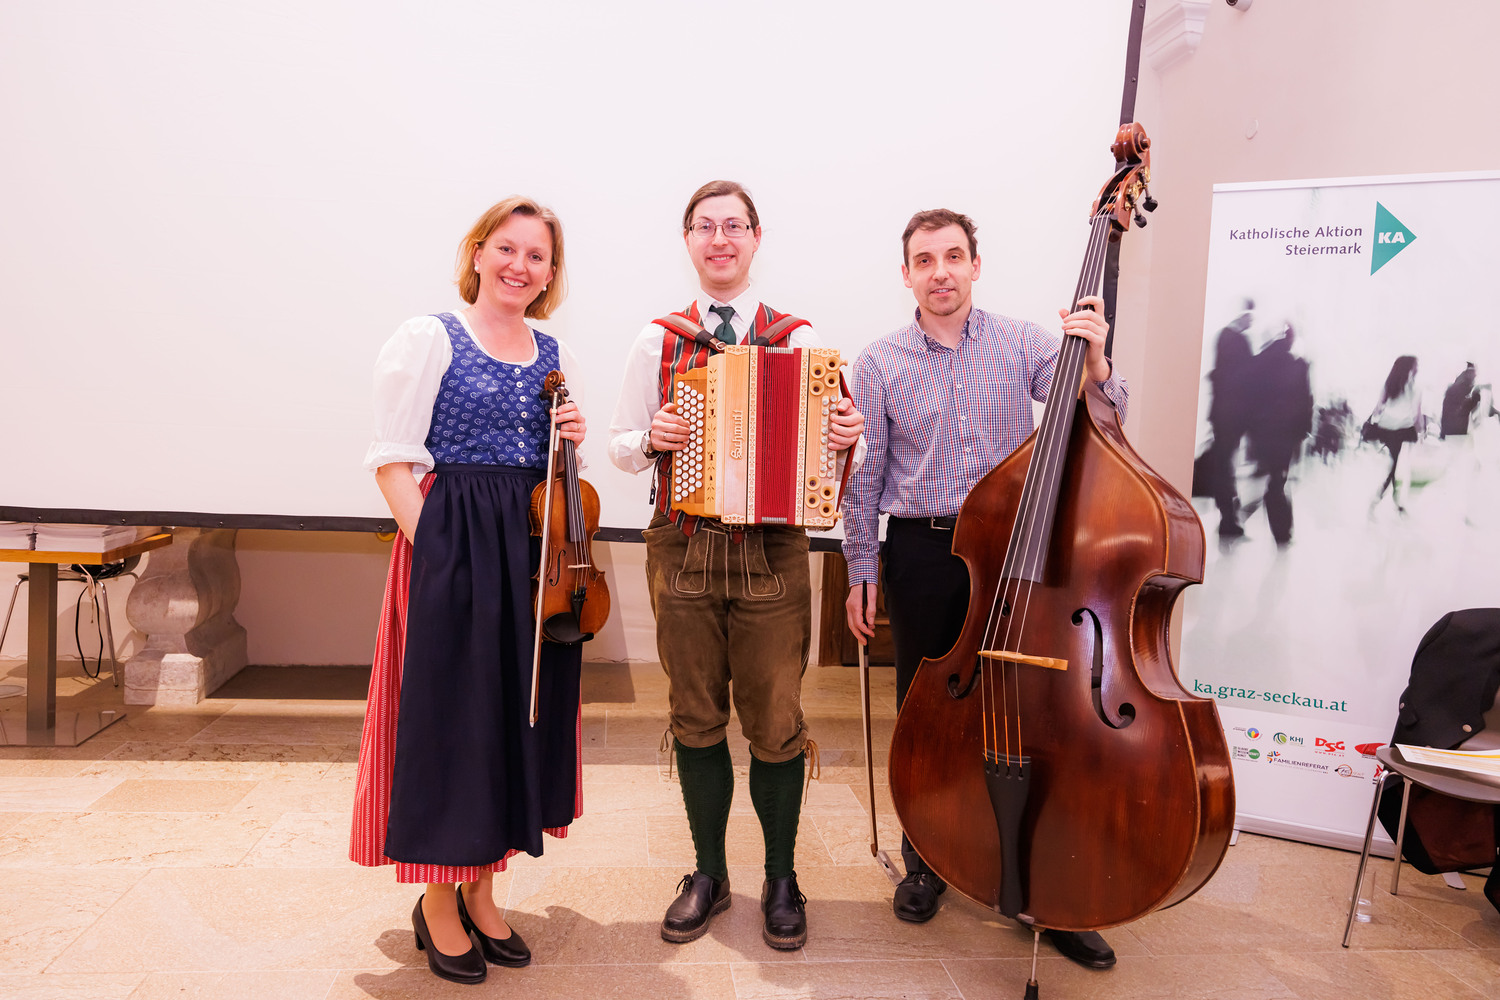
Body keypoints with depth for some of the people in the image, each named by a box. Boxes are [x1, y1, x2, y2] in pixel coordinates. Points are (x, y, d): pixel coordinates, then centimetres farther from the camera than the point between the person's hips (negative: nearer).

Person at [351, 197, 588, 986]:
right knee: (450, 718, 1)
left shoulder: (554, 355, 13)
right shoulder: (430, 337, -3)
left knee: (520, 718, 10)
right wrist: (438, 555, -15)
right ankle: (437, 903, 20)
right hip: (452, 550, -6)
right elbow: (393, 460, -8)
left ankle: (479, 890, 28)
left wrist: (572, 441, 0)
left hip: (537, 557, 6)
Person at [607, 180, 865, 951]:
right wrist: (650, 439, -11)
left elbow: (827, 443, 6)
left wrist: (847, 436, -16)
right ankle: (707, 875, 30)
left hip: (771, 549, -1)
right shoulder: (657, 341, 6)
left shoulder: (798, 339, 3)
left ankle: (781, 879, 27)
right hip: (683, 548, 2)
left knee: (775, 720, 5)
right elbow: (619, 446, 10)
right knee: (696, 717, 11)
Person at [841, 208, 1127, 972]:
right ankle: (925, 860, 30)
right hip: (921, 556, 0)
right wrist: (860, 573, 5)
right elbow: (864, 479, 5)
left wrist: (1096, 362, -21)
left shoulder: (1023, 343, 3)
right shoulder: (880, 364, 2)